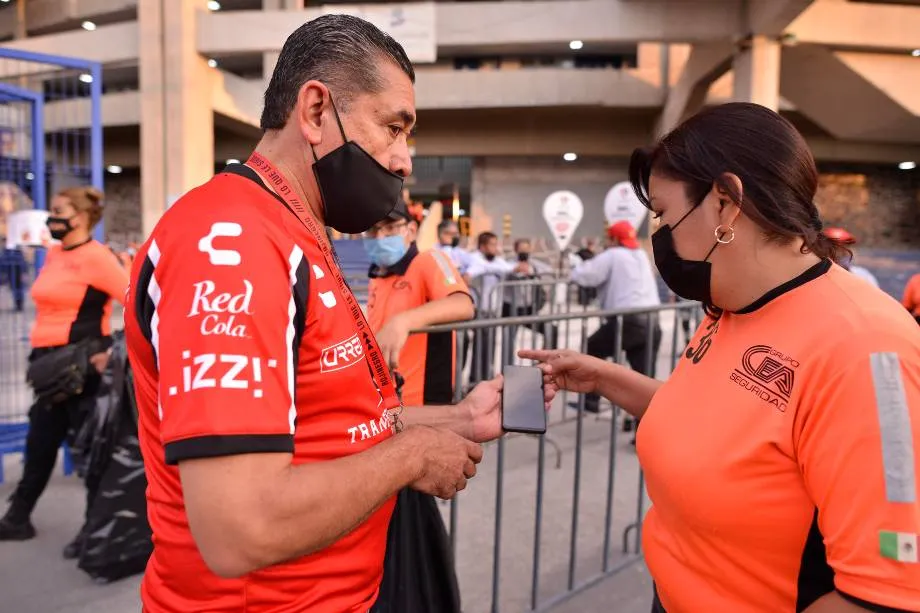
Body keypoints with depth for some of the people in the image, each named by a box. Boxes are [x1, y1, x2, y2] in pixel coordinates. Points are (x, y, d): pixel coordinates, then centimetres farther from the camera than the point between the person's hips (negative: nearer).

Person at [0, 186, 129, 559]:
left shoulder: (95, 256, -13)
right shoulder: (54, 253, 12)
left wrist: (114, 349, -21)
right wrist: (41, 355, 15)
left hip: (83, 364, -9)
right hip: (52, 363, 9)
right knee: (39, 444, 20)